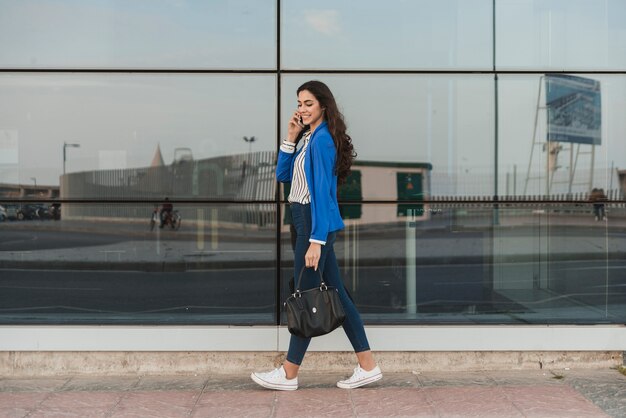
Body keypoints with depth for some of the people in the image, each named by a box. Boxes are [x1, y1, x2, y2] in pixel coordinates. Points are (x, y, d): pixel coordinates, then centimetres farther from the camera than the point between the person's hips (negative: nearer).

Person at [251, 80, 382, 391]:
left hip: (315, 222, -10)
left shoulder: (321, 139, -14)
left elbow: (322, 191, -19)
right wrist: (290, 137, 7)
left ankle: (289, 374, 8)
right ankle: (367, 366, 13)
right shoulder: (309, 137, 15)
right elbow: (283, 175, 16)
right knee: (335, 293, 9)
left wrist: (316, 239, -23)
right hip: (311, 223, 10)